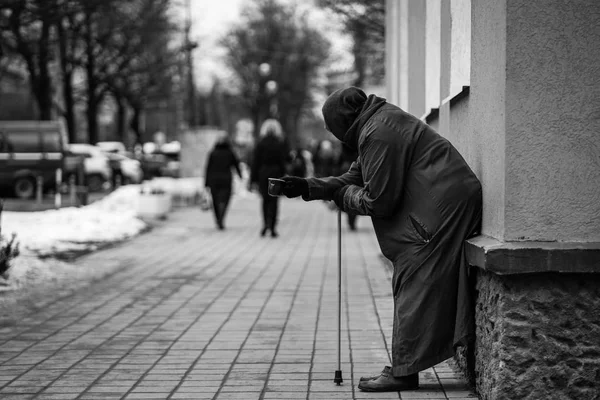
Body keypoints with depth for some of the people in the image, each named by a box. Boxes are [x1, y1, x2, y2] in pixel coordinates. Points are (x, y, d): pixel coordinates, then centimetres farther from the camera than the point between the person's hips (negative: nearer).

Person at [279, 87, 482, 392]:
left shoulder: (378, 133, -17)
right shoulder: (381, 121, 17)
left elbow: (378, 202, -16)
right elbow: (353, 178, 21)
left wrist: (343, 195, 2)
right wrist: (308, 187, 14)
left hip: (441, 207, -11)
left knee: (414, 287, -6)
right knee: (412, 287, 11)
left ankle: (403, 372, -2)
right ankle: (404, 368, 13)